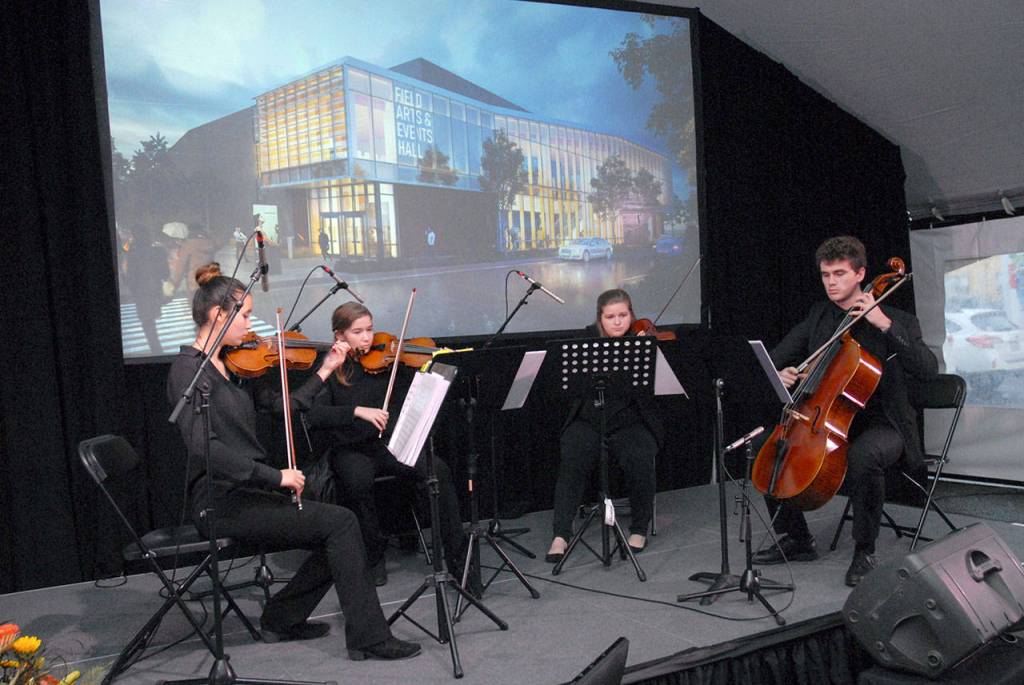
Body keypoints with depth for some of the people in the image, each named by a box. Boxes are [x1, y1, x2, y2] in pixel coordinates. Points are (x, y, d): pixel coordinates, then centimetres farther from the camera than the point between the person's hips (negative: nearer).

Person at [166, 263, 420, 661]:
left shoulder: (226, 365, 12)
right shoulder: (189, 370, -15)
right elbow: (203, 446, -28)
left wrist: (324, 371, 13)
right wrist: (275, 476, -27)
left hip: (242, 493, 9)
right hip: (221, 503, -9)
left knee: (339, 532, 3)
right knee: (341, 523, -14)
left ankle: (281, 620, 16)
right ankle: (368, 638, -6)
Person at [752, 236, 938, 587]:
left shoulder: (898, 321, -5)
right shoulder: (819, 315, 9)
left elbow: (928, 369, -20)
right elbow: (779, 357, 12)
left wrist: (885, 324, -27)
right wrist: (779, 373, -13)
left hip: (882, 425, -6)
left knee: (863, 455, -38)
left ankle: (864, 551, -16)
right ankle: (797, 540, 7)